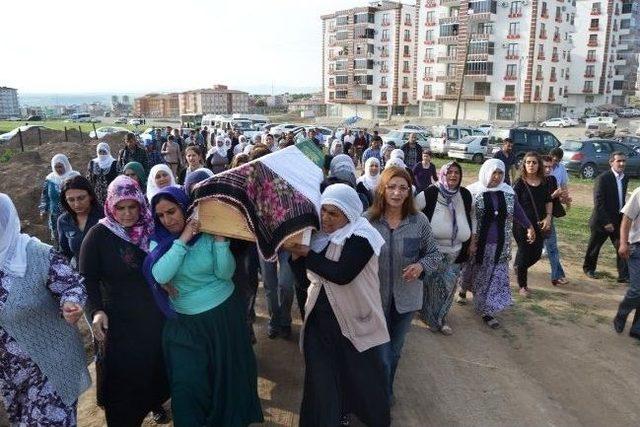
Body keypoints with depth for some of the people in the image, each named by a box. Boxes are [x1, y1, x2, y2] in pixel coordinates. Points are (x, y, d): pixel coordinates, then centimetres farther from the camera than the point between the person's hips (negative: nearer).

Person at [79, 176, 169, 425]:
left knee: (156, 365, 17)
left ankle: (155, 403, 43)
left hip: (155, 316, 4)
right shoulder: (99, 235, -9)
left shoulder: (151, 229, -1)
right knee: (123, 374, 5)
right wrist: (96, 311, -21)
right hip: (118, 321, -3)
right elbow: (87, 278, -9)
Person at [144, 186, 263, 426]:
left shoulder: (207, 233, -11)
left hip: (223, 314, -1)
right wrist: (182, 240, -26)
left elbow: (225, 273, -17)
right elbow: (160, 276, -23)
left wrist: (219, 238, -26)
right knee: (187, 385, 4)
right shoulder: (159, 240, -6)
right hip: (184, 321, 1)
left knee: (226, 375, 17)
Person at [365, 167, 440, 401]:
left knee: (395, 348, 21)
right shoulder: (367, 219, -13)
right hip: (375, 296, -2)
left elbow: (434, 254, 2)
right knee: (380, 351, 4)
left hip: (406, 297, 3)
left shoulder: (419, 220, -8)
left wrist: (421, 266, -18)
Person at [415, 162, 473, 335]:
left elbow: (470, 217, 18)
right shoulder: (430, 193, -11)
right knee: (431, 285, 5)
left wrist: (472, 241, 15)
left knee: (448, 285, 11)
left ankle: (441, 318, 30)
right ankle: (431, 318, 25)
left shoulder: (465, 195, 4)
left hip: (456, 251, 4)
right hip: (432, 249, -4)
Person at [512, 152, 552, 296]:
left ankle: (518, 267, 42)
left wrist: (548, 217, -1)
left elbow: (548, 201, 13)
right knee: (524, 253, 4)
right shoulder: (519, 182, -11)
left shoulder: (544, 182, 3)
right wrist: (519, 221, -15)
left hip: (539, 224, 5)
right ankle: (522, 286, 22)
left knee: (537, 253, 10)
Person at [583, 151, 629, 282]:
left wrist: (623, 217, 9)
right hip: (602, 221, -5)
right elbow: (598, 202, -19)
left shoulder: (625, 178, 6)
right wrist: (606, 222, -20)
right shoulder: (603, 178, -16)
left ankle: (624, 276, 5)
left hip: (618, 220, 6)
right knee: (594, 247, 11)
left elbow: (622, 199, 14)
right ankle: (588, 268, 31)